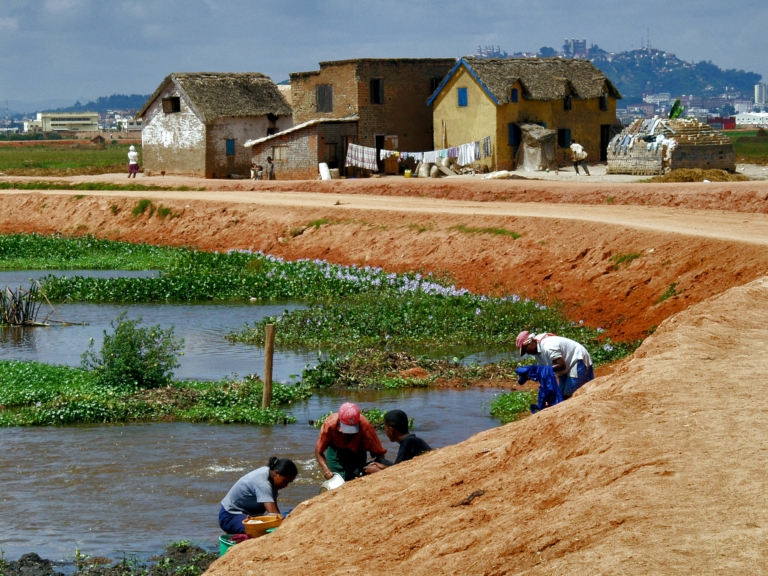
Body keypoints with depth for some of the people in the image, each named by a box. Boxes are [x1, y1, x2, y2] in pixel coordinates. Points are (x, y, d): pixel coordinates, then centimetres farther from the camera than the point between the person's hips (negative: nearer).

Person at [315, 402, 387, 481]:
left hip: (357, 452, 0)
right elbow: (319, 451, -25)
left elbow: (379, 453, -30)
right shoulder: (330, 424, -37)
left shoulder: (365, 427, -38)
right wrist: (326, 470, -42)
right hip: (336, 450, 0)